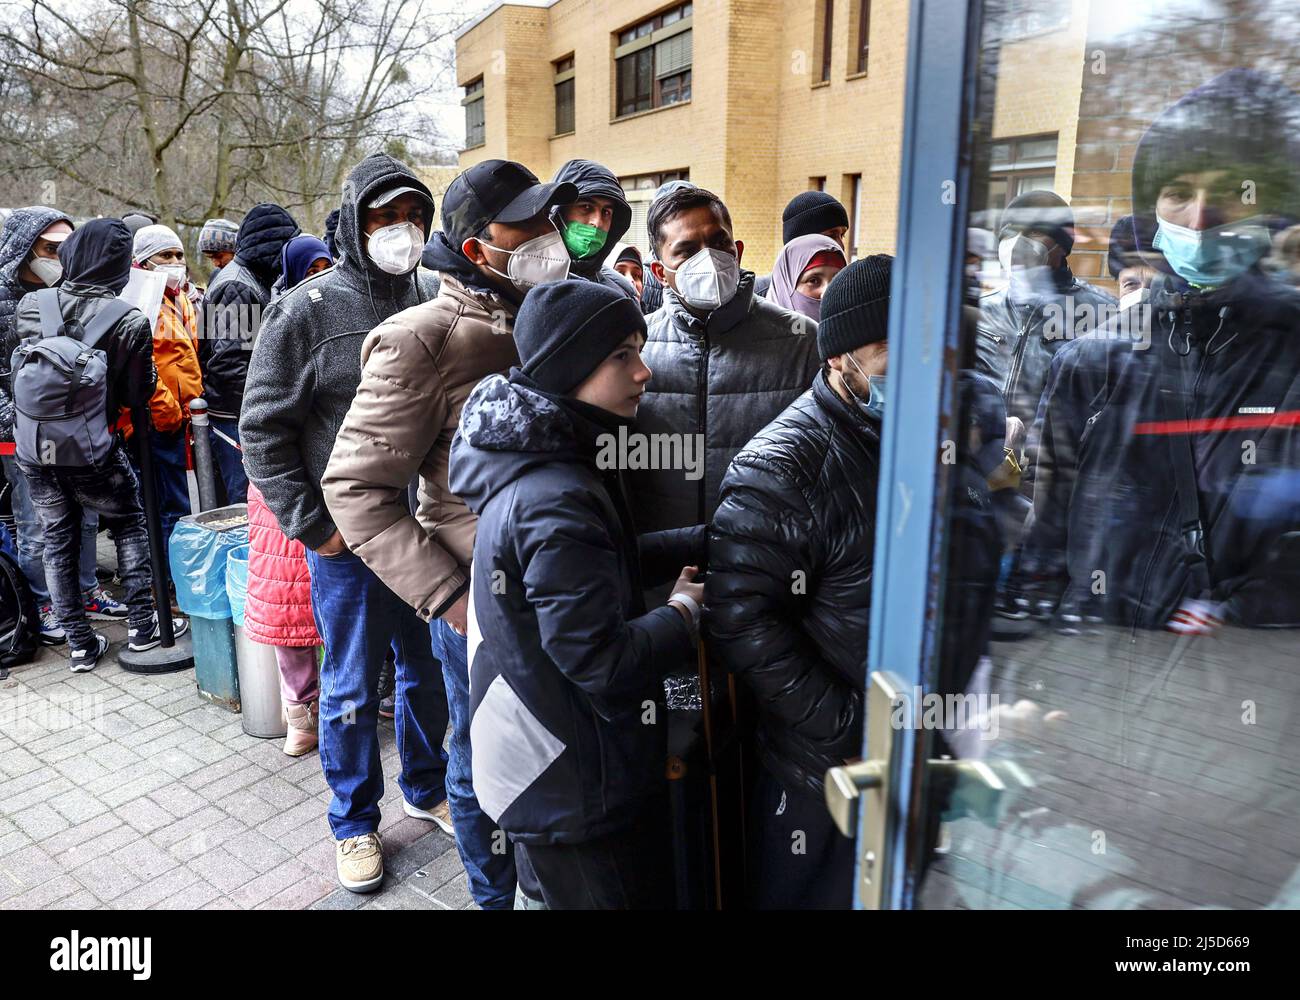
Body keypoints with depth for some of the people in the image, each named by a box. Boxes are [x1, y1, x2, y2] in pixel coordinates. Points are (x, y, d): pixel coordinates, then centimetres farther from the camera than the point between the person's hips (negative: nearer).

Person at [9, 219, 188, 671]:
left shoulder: (29, 305, -3)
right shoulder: (130, 321, -14)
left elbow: (14, 371, 9)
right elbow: (138, 395, -6)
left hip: (33, 447, 4)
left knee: (58, 541, 14)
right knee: (130, 523, 18)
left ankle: (80, 644, 21)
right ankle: (142, 625, 18)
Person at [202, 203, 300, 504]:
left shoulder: (255, 280, 17)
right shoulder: (237, 287, -15)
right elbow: (230, 362, -22)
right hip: (236, 418, -10)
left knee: (247, 501, 13)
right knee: (247, 500, -6)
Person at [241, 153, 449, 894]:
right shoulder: (309, 309, -7)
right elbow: (263, 428, -6)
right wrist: (311, 525, -11)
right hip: (348, 536, -4)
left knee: (431, 669, 17)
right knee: (352, 689, 10)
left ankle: (426, 787, 40)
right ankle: (356, 823, 31)